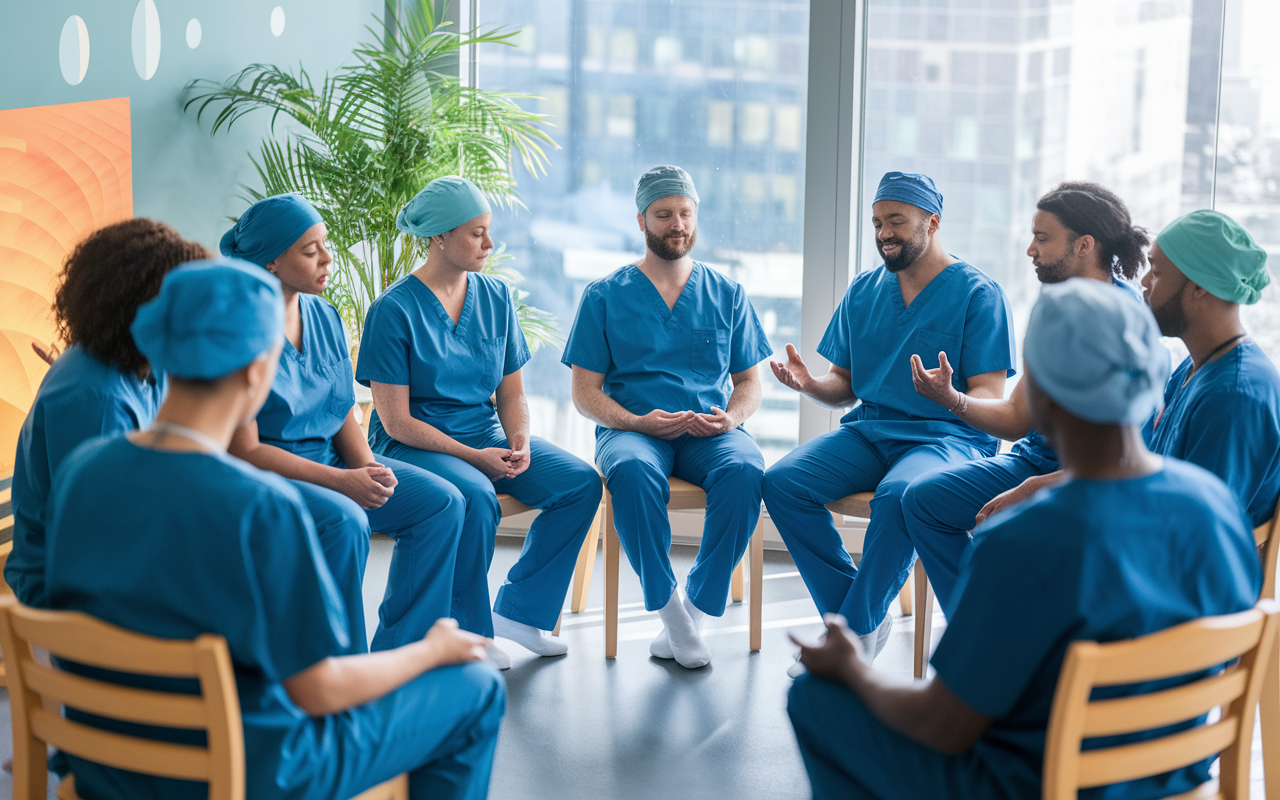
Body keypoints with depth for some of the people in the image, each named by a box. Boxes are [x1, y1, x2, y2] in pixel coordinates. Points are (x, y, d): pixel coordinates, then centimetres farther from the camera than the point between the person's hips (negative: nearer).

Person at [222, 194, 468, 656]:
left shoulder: (324, 317, 7)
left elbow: (343, 414, 12)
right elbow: (243, 451, -19)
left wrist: (367, 467, -9)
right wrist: (340, 481, -22)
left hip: (328, 459, 8)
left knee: (441, 503, -6)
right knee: (344, 522, -34)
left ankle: (397, 654, 2)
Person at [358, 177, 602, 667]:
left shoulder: (496, 297, 7)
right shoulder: (394, 310, -12)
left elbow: (511, 390, 12)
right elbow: (397, 421, -13)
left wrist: (518, 442, -9)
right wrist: (473, 457, -20)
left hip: (484, 433, 6)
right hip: (414, 444, -6)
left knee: (581, 482, -13)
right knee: (476, 497, -36)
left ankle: (516, 612, -3)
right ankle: (468, 635, -15)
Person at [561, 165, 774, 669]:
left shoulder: (727, 295, 16)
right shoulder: (605, 297, 9)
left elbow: (749, 382, 16)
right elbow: (585, 392, 5)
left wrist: (730, 418, -8)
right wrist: (638, 422, -15)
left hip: (709, 431, 2)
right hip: (632, 429, -1)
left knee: (744, 471, -34)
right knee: (632, 472, -38)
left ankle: (695, 607, -23)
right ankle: (667, 605, -24)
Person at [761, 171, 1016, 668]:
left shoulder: (978, 294, -2)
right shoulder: (864, 291, 14)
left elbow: (990, 397, -8)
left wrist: (950, 397, -31)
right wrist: (811, 385, -8)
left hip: (948, 437, -5)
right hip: (868, 431, 6)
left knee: (897, 495, -38)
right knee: (782, 482, -21)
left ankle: (853, 634, -19)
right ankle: (867, 618, -12)